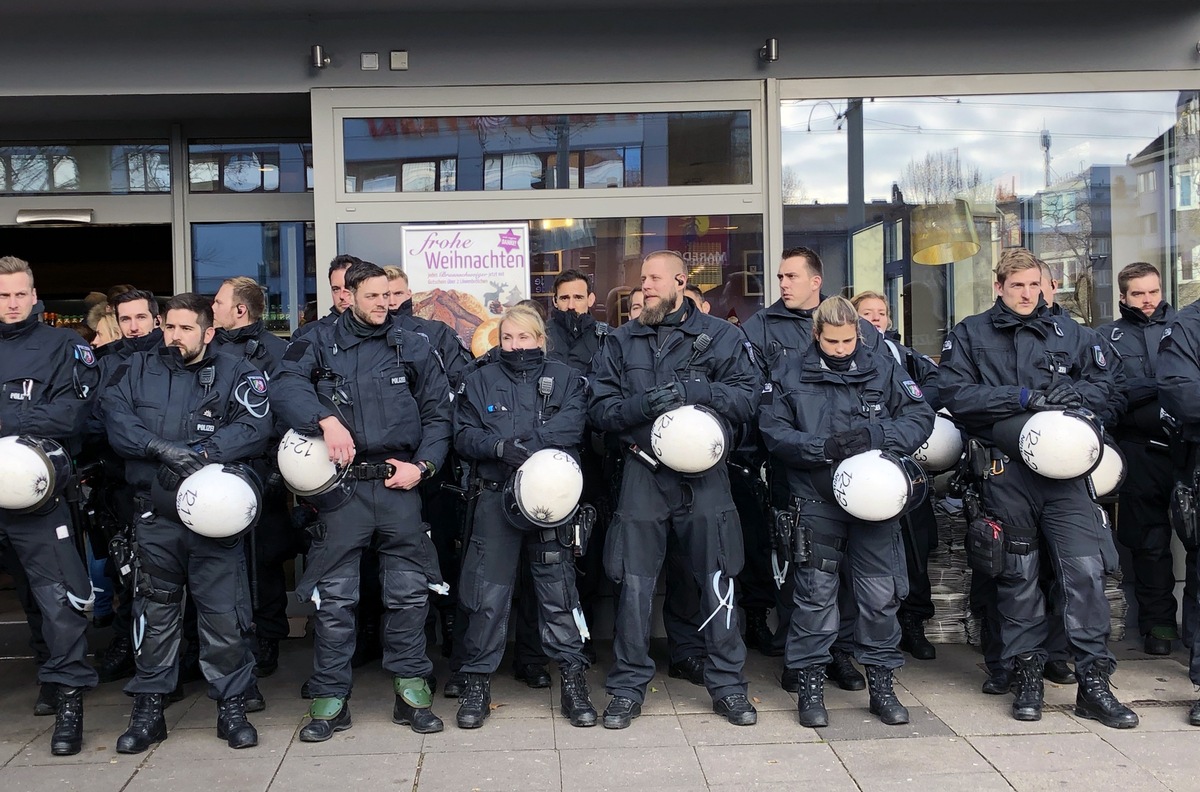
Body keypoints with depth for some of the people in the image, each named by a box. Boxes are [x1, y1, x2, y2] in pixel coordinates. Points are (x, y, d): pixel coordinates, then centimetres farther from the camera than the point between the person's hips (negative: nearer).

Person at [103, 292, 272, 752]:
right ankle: (148, 710, 22)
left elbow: (254, 429, -10)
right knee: (154, 613, 11)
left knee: (224, 615, -1)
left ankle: (232, 707, 12)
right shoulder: (139, 370, 12)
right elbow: (115, 420, -3)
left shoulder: (236, 374, 5)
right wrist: (162, 448, -18)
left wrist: (202, 453, -22)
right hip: (154, 516, 2)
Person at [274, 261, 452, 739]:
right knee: (334, 598, 1)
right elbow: (287, 384, -10)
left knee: (409, 592, 5)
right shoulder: (320, 344, 7)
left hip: (398, 484, 2)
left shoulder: (413, 349, 12)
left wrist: (422, 465, -2)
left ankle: (411, 691, 17)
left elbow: (438, 413, 11)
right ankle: (330, 699, 12)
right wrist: (327, 420, -25)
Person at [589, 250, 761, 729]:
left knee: (717, 579, 4)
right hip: (643, 474, 1)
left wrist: (691, 391, -17)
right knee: (633, 583, 3)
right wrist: (641, 405, -15)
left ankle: (727, 683, 17)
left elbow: (746, 397, -5)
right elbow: (600, 409, 4)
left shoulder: (720, 336, 6)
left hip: (704, 475, -1)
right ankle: (628, 687, 16)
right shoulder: (622, 341, 11)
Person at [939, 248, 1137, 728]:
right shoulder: (969, 335, 7)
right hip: (1004, 471, -1)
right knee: (1017, 576, 8)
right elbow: (956, 395, -6)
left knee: (1086, 570, -6)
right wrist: (1023, 397, -14)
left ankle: (1093, 683, 2)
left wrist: (1074, 393, -7)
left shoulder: (1066, 335, 16)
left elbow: (1103, 386, 15)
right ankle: (1027, 676, 20)